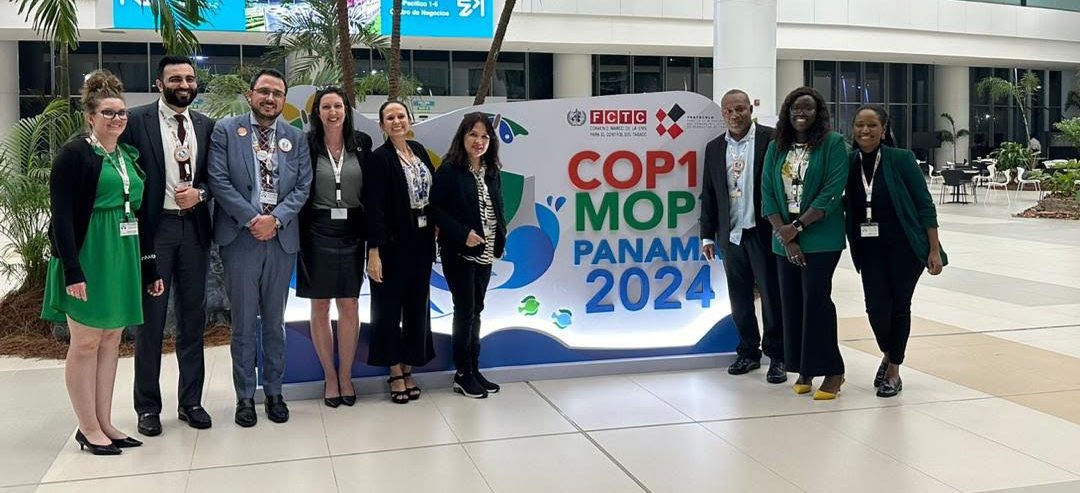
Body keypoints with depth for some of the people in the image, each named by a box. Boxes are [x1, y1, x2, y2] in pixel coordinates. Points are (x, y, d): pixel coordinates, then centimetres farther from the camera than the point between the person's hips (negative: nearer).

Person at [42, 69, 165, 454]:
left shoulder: (129, 156, 13)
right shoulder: (74, 154, -8)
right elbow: (61, 217, -13)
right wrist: (72, 270, -20)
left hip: (124, 258, 7)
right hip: (88, 259, -7)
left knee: (111, 340, 11)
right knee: (86, 342, 2)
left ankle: (104, 423, 20)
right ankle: (88, 429, 11)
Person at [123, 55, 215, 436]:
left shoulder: (205, 125, 8)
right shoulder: (137, 121, -4)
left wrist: (200, 192, -9)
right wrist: (129, 229, -9)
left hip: (194, 228, 4)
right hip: (153, 229, -4)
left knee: (192, 318, 10)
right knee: (150, 320, 4)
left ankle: (191, 401, 22)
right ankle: (148, 407, 16)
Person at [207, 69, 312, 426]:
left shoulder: (296, 138, 9)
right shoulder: (226, 130, 2)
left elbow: (302, 187, 4)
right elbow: (219, 181, -6)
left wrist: (276, 219, -11)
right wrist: (252, 219, -13)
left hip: (281, 238, 3)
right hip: (240, 237, -2)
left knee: (275, 321, 11)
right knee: (244, 322, 3)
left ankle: (274, 392, 22)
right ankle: (245, 397, 14)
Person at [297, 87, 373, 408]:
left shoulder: (362, 144, 3)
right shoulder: (307, 145, -3)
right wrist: (300, 234, -7)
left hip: (352, 232, 1)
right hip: (318, 233, -1)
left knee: (349, 305, 6)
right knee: (320, 307, 6)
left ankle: (346, 376, 19)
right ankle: (330, 376, 19)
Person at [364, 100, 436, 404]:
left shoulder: (419, 150, 9)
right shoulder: (380, 158, -10)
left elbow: (432, 190, 17)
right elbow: (374, 207, -15)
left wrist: (434, 225, 7)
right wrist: (374, 251, -20)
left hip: (421, 241, 6)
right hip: (393, 243, -6)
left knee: (417, 304, 12)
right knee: (390, 306, 4)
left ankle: (408, 369, 24)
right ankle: (395, 373, 15)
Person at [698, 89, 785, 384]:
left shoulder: (771, 139, -4)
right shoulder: (714, 148, 11)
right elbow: (708, 194, 13)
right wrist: (707, 235, 10)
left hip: (763, 233, -4)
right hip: (731, 236, 5)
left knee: (771, 296, 1)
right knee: (739, 299, 11)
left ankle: (777, 356, 11)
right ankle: (748, 352, 23)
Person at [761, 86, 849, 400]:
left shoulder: (833, 143, -3)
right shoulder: (777, 148, 10)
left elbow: (832, 192, -11)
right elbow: (767, 193, 5)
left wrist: (797, 227, -14)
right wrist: (784, 235, -6)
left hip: (821, 237, -5)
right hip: (784, 239, 5)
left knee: (816, 297, -7)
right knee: (791, 301, 6)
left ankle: (832, 371, 4)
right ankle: (803, 370, 17)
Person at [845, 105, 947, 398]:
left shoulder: (901, 160, -10)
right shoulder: (850, 163, 0)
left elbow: (925, 205, -7)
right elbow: (842, 204, 14)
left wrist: (934, 250, -10)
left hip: (904, 247, -2)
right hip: (870, 249, 3)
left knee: (899, 306, 4)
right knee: (877, 307, -6)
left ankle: (894, 370, 24)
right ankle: (887, 354, 28)